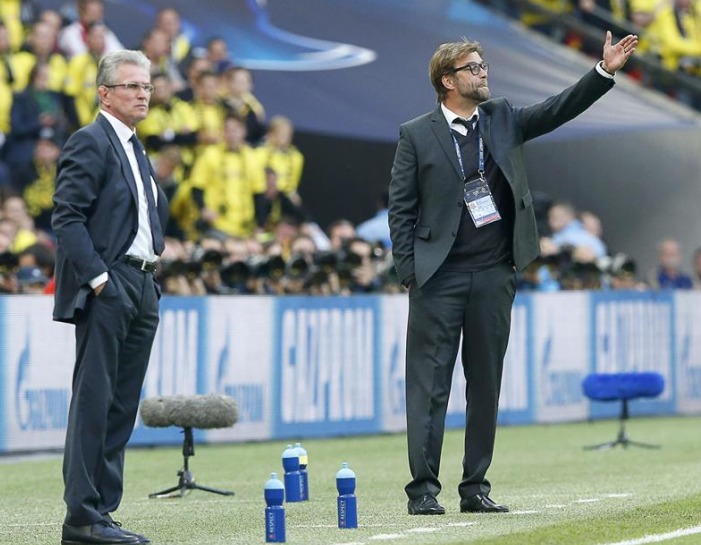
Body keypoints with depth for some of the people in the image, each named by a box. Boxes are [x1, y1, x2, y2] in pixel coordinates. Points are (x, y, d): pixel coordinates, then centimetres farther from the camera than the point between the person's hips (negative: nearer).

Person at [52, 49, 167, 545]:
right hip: (105, 290, -9)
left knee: (121, 408, 8)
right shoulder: (90, 142, -7)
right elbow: (67, 216, -15)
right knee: (93, 402, -8)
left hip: (142, 290, 9)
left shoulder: (136, 150, 21)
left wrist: (150, 275, 15)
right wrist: (95, 277, -19)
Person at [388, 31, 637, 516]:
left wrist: (605, 72, -8)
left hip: (494, 275, 4)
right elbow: (401, 208, 1)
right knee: (430, 384, -4)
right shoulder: (417, 135, 1)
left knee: (486, 384, 7)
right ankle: (424, 488, -1)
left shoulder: (502, 120, 12)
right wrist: (409, 272, -6)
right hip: (440, 276, -4)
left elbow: (557, 111, 4)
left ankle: (476, 487, 14)